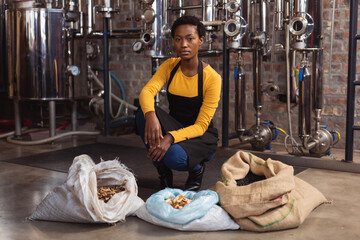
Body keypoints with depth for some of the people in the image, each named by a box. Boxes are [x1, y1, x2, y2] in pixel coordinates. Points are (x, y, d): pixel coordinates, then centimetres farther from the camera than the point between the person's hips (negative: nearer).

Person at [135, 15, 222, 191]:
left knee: (174, 156, -37)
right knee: (143, 112, -25)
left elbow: (201, 126, -20)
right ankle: (164, 174, -9)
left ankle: (197, 168, 3)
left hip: (201, 137, -4)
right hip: (174, 128, 4)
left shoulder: (212, 77, -17)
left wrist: (171, 137, -36)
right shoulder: (170, 66, -3)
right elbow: (147, 91, -18)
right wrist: (151, 115, -41)